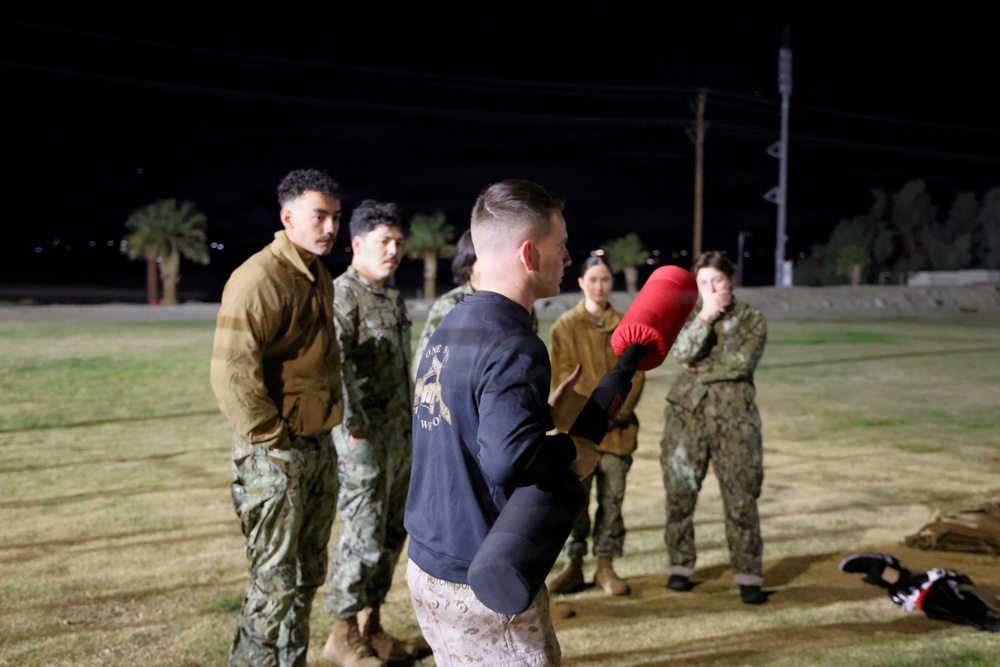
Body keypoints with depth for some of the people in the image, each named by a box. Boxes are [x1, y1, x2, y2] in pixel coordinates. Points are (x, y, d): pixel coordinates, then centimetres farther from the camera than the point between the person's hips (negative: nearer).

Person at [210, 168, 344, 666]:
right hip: (276, 454, -9)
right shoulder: (259, 277, -18)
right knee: (274, 582, 1)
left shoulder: (320, 278, 11)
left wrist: (325, 430, 14)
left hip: (319, 446, 9)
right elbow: (231, 372, -24)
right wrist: (272, 438, -18)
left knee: (307, 574, 18)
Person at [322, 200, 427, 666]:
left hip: (400, 437, 9)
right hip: (365, 439, -9)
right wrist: (354, 426, -23)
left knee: (391, 536, 15)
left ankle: (371, 627, 28)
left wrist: (411, 429, 17)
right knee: (362, 539, -2)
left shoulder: (394, 299, 15)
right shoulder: (342, 294, -13)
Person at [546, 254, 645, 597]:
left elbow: (636, 374, 5)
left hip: (618, 427, 2)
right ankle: (574, 565, 12)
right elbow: (562, 376, -4)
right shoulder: (565, 325, 1)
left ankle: (605, 566, 16)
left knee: (612, 499, 5)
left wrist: (615, 411, -10)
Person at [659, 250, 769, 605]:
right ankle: (680, 566, 20)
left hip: (734, 418, -2)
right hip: (686, 413, 2)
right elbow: (680, 352, -11)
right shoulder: (688, 313, 7)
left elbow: (741, 363, -12)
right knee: (680, 493, 6)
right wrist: (706, 315, -18)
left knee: (741, 498, -2)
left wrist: (700, 370, -6)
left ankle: (749, 576, 5)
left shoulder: (752, 319, 3)